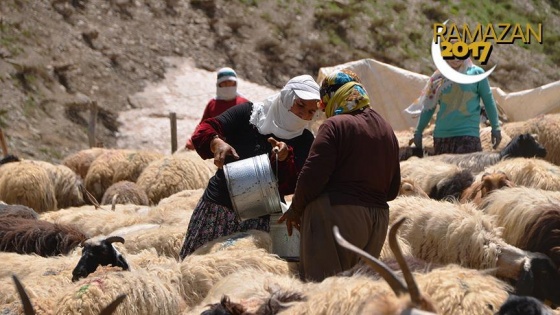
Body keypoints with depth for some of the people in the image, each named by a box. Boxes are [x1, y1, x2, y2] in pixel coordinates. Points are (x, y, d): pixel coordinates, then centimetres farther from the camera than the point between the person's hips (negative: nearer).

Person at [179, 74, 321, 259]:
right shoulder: (249, 114, -1)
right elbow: (204, 132, -11)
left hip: (261, 220, 0)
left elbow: (293, 185, -10)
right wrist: (217, 143, -34)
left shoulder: (304, 140, 2)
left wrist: (284, 159, -28)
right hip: (220, 207, 0)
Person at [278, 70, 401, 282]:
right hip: (378, 217, 8)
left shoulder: (335, 125, -8)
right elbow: (393, 188, 19)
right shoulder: (387, 130, 16)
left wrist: (295, 209, -1)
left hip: (335, 215, -8)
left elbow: (312, 176, -14)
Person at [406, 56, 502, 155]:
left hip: (468, 135, -4)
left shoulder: (476, 73, 2)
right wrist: (418, 132, 16)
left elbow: (488, 101, 6)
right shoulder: (439, 77, 9)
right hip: (441, 136, 4)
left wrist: (495, 128, 2)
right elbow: (429, 107, 16)